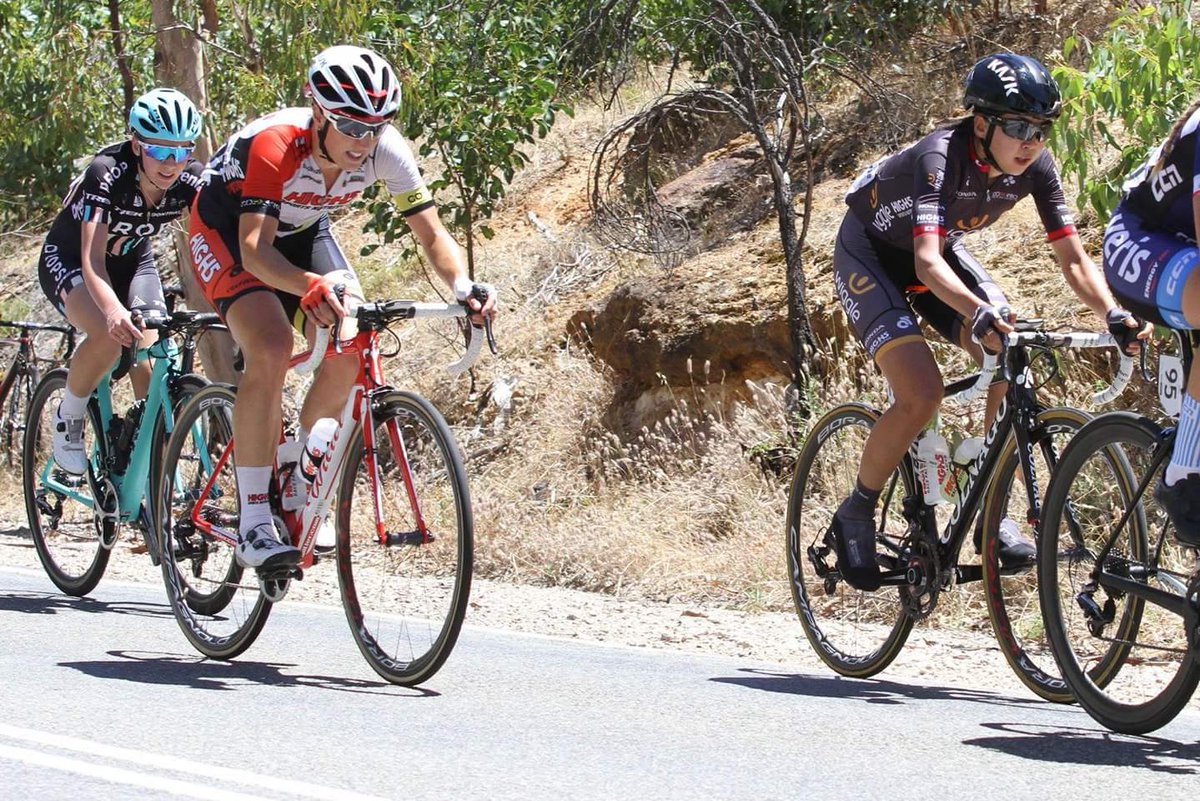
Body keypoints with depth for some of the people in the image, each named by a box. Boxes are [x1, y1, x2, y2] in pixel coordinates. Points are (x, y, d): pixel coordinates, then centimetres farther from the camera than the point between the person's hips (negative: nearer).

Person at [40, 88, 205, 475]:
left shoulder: (190, 180, -22)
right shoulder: (107, 174, -35)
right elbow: (92, 260, -43)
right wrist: (114, 311, -62)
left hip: (132, 261, 4)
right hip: (69, 261, -4)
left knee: (150, 377, -14)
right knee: (109, 334, -33)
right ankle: (68, 420, -8)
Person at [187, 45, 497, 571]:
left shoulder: (386, 151, -24)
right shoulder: (276, 145, -37)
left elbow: (431, 233, -20)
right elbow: (254, 248, -44)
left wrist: (461, 284, -42)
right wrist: (310, 286, -64)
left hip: (300, 231, 5)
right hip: (225, 227, -5)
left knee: (348, 356, -15)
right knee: (271, 349, -29)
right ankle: (253, 526, -26)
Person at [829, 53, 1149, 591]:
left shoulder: (1035, 167, -19)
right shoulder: (940, 158, -36)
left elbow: (1073, 258, -19)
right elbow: (927, 264, -48)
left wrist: (1113, 314, -38)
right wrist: (979, 313, -67)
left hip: (940, 249, 6)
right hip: (870, 253, -6)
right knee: (922, 394, -24)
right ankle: (855, 514, -2)